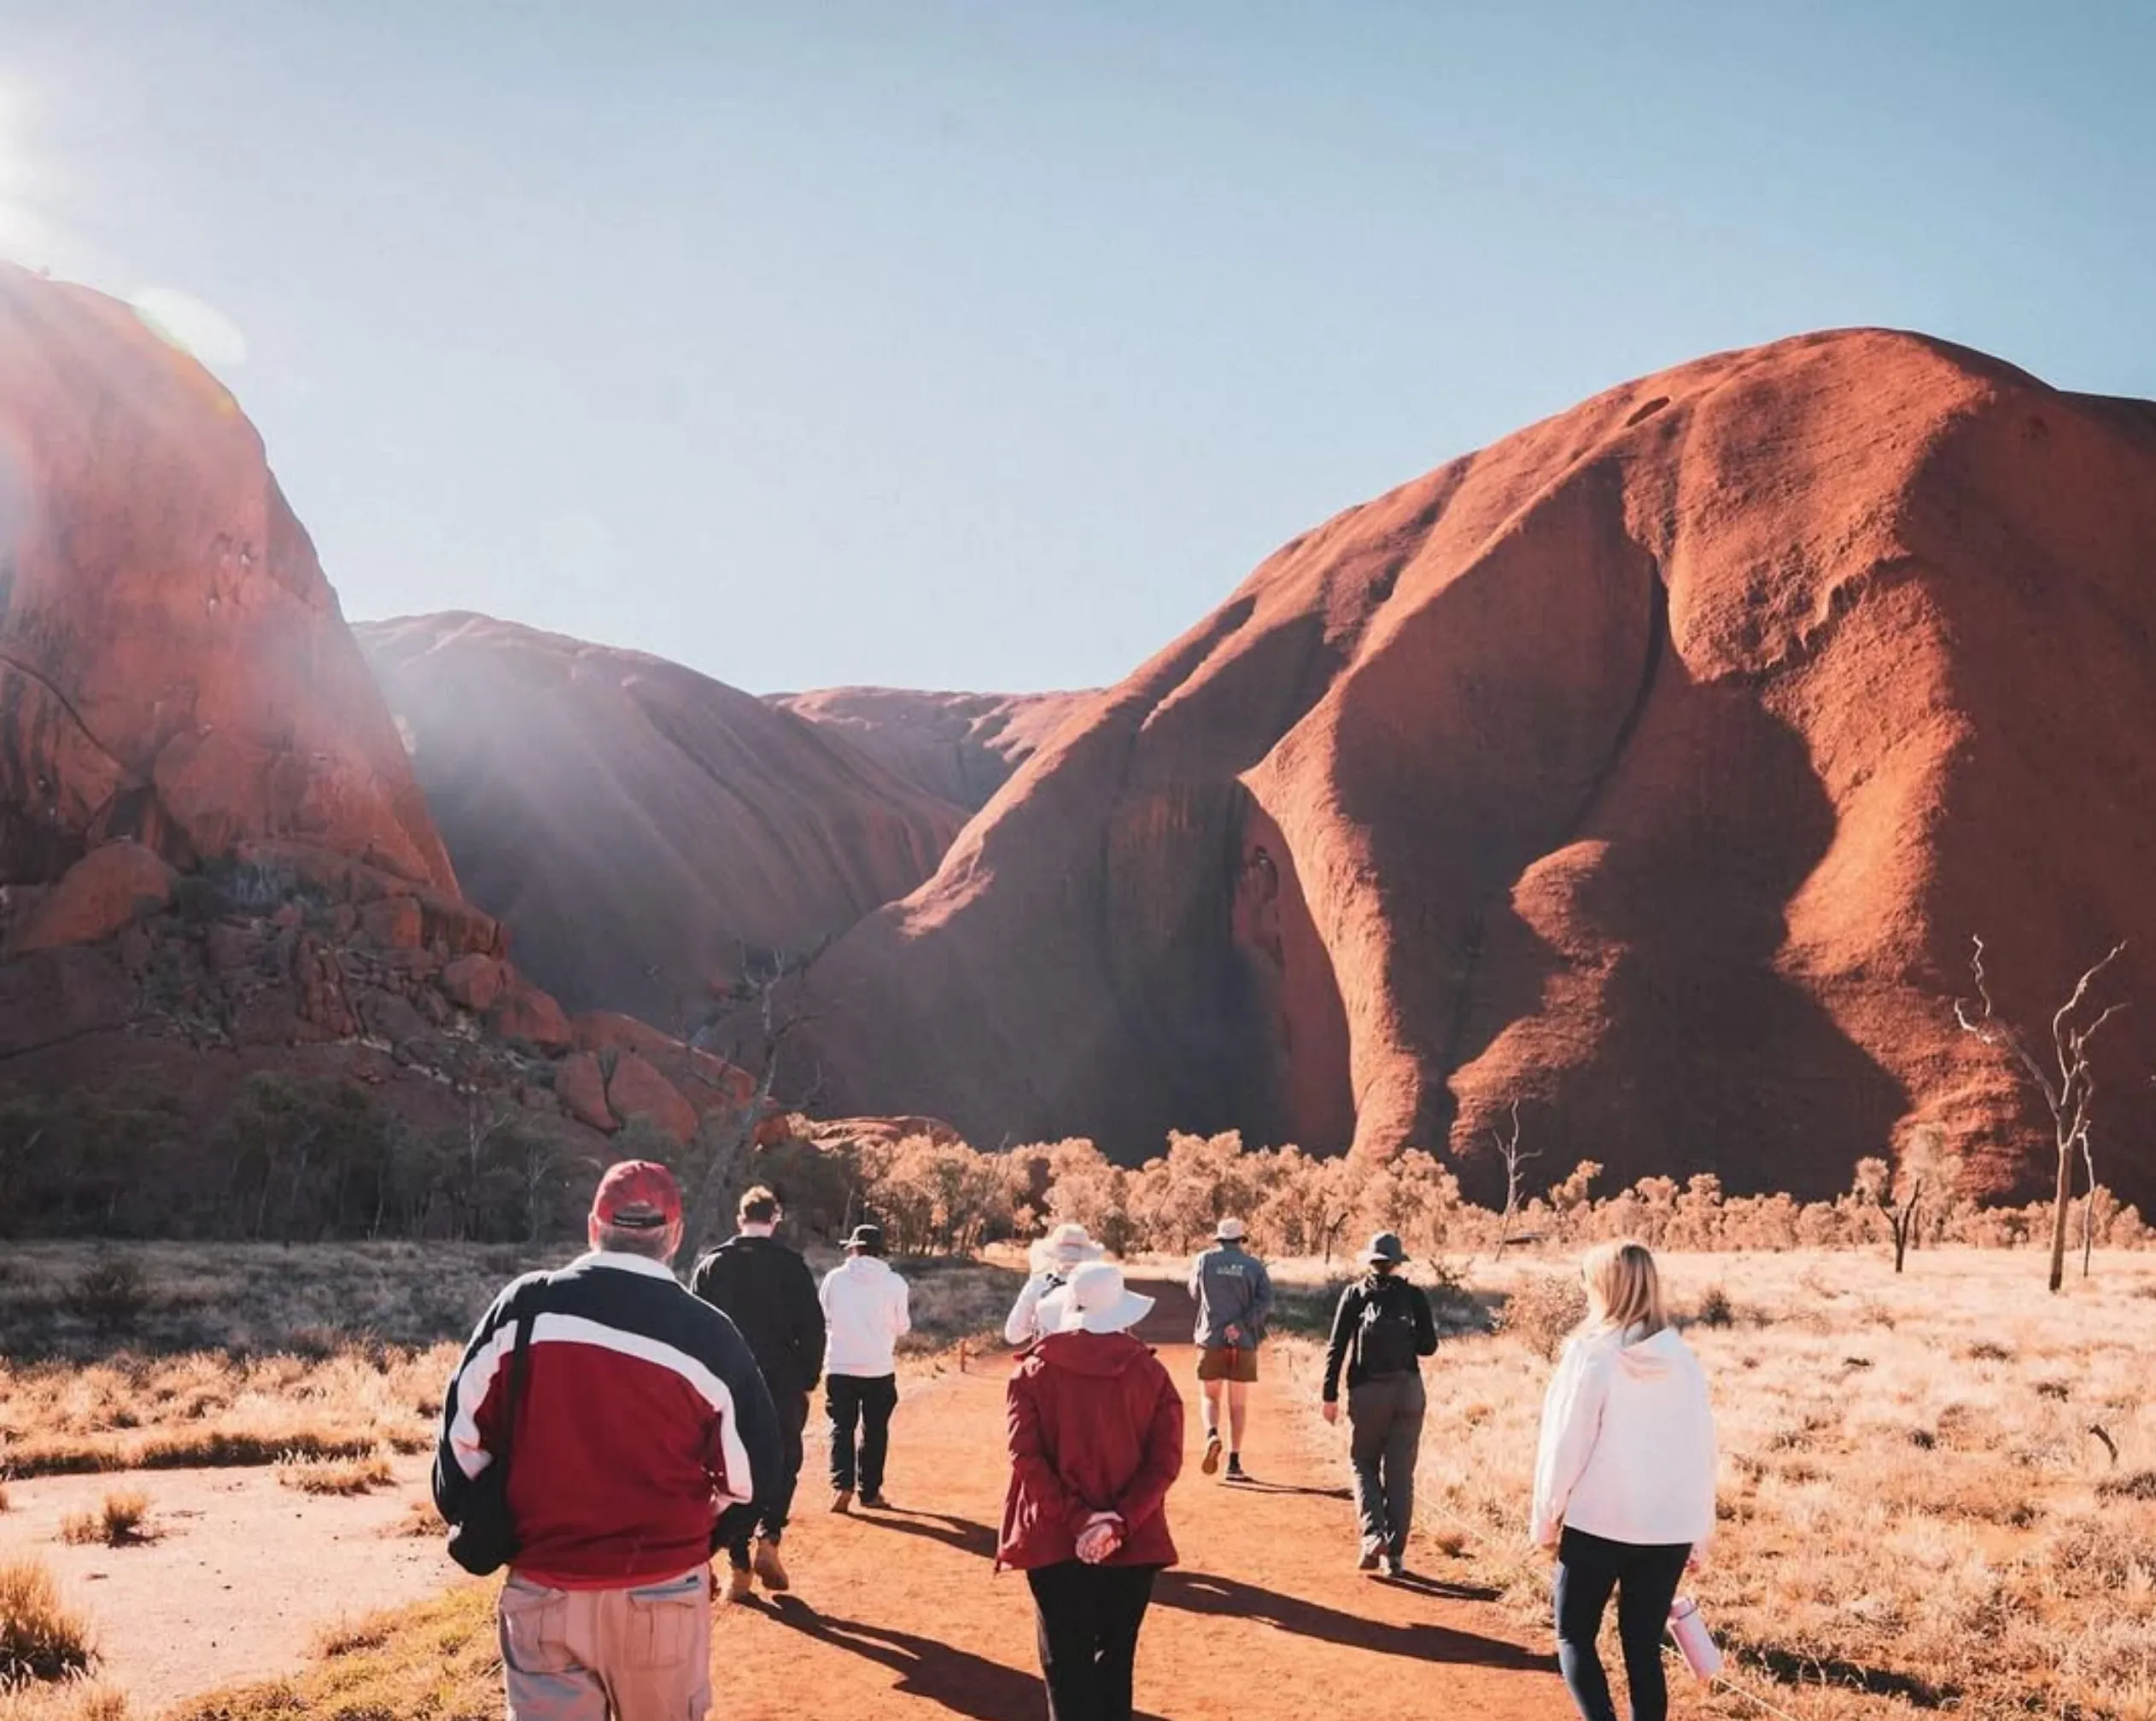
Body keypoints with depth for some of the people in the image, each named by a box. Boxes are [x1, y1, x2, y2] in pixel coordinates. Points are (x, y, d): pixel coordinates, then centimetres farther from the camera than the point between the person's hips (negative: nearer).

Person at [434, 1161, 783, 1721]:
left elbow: (465, 1436, 1)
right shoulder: (707, 1334, -7)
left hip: (543, 1593, 1)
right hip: (664, 1593, 0)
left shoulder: (522, 1308, -4)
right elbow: (751, 1476, 0)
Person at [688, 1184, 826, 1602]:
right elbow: (812, 1328, -6)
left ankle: (738, 1567, 7)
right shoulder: (791, 1265, -4)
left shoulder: (710, 1265, 4)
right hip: (781, 1384, -2)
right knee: (783, 1463, 15)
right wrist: (808, 1380, 3)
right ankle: (768, 1542, -4)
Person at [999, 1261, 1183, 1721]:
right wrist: (1121, 1523, -13)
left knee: (1067, 1664, 4)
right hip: (1131, 1543, 1)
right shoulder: (1150, 1373, -1)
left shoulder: (1034, 1371, -2)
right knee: (1115, 1659, 17)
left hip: (1055, 1542, -1)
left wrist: (1077, 1521, -13)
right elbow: (1165, 1460, -8)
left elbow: (1027, 1457, -11)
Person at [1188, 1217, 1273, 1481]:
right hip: (1244, 1341, 0)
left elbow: (1195, 1292, 16)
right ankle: (1234, 1463, 5)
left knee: (1211, 1397, 12)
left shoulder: (1205, 1260, 1)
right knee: (1237, 1405, 8)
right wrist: (1241, 1325, -15)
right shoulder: (1253, 1265, 1)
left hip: (1212, 1339, 0)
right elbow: (1265, 1300, -12)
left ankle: (1212, 1435, -17)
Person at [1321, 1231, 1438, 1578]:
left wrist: (1330, 1396, 0)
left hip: (1366, 1392, -1)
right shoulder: (1414, 1296, 2)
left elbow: (1336, 1348, -4)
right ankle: (1395, 1553, 7)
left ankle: (1373, 1535, -7)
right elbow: (1428, 1346, 2)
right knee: (1400, 1474, 7)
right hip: (1408, 1390, 1)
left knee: (1364, 1466, 13)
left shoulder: (1354, 1295, 0)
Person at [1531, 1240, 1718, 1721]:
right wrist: (1700, 1530, 15)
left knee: (1574, 1635, 12)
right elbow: (1703, 1449, 6)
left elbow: (1564, 1443, -9)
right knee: (1643, 1645, 13)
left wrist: (1546, 1518, 3)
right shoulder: (1682, 1358, 2)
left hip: (1599, 1522, -4)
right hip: (1670, 1527, 4)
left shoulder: (1591, 1354, -11)